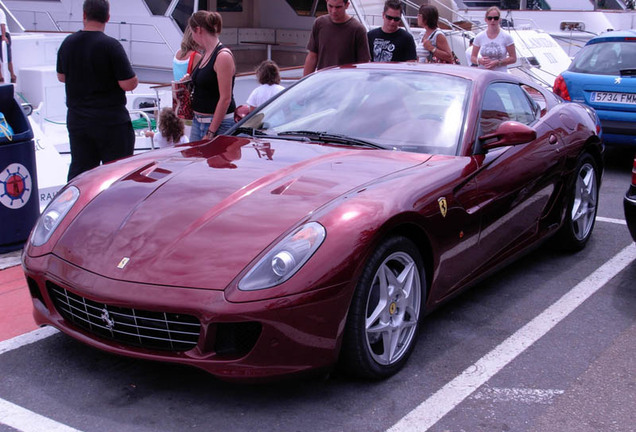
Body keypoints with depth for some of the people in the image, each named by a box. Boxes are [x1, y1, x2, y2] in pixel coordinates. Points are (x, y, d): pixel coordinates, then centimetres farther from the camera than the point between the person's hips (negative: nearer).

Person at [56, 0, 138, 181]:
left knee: (79, 169, 13)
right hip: (111, 121, -6)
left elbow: (61, 76, 17)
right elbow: (128, 84, -17)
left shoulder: (67, 43, 3)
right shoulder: (110, 45, -16)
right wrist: (135, 79, 3)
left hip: (76, 119, 6)